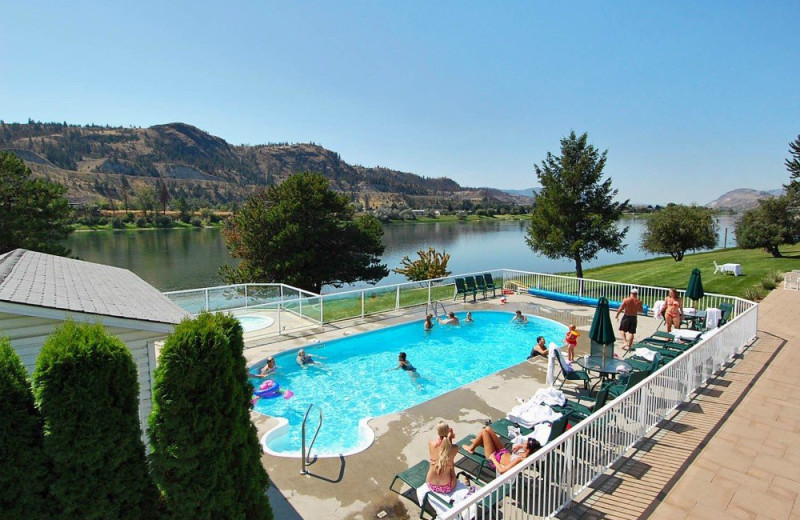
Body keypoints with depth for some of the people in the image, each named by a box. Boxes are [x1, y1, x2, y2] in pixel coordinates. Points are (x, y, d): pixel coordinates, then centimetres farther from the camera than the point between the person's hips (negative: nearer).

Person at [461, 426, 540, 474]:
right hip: (503, 452, 7)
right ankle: (478, 441, 42)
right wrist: (520, 446, -7)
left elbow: (501, 470, -37)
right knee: (487, 429, 7)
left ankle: (471, 448, 21)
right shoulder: (528, 453, -19)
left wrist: (493, 458, -23)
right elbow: (526, 446, 10)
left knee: (483, 432, -9)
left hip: (496, 458, -7)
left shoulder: (519, 460, -41)